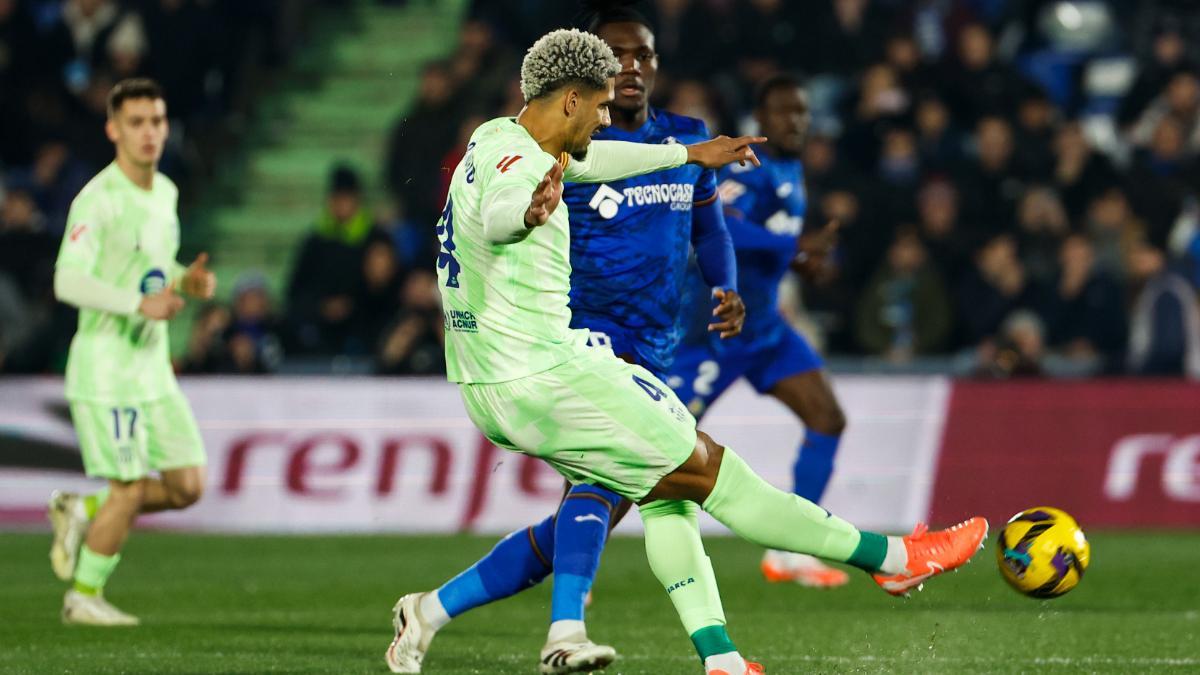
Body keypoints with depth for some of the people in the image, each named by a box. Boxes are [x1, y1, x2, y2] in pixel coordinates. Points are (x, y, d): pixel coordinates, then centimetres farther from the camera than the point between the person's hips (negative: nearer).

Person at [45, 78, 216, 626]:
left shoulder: (165, 192, 11)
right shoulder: (97, 200, -15)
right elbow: (69, 281, -24)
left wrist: (186, 281, 4)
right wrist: (141, 304, -31)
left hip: (153, 364, 8)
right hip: (105, 364, -8)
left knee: (187, 486, 3)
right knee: (130, 489, -6)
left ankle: (82, 513, 23)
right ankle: (83, 596, 12)